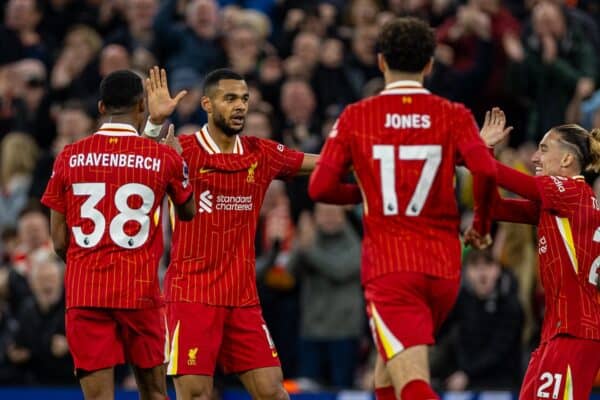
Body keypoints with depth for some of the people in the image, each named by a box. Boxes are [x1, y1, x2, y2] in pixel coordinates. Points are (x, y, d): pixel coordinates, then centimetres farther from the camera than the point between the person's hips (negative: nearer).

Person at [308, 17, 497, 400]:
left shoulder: (355, 117, 2)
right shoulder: (454, 115, 3)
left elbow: (320, 188, 0)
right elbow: (485, 170, -13)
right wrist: (482, 224, 5)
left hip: (388, 269, -3)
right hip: (444, 268, 3)